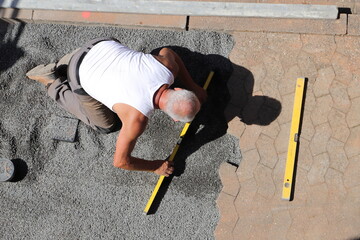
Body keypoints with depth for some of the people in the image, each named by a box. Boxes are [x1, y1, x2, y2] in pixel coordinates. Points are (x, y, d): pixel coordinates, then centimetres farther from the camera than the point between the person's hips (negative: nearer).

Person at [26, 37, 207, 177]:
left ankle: (70, 61, 27)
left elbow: (166, 51, 8)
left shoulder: (170, 66, -19)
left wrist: (192, 85, 11)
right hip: (82, 76, -5)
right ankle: (53, 83, 19)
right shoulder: (137, 119, -32)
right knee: (107, 125, 15)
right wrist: (155, 166, -6)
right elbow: (120, 161, -19)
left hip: (103, 45, 5)